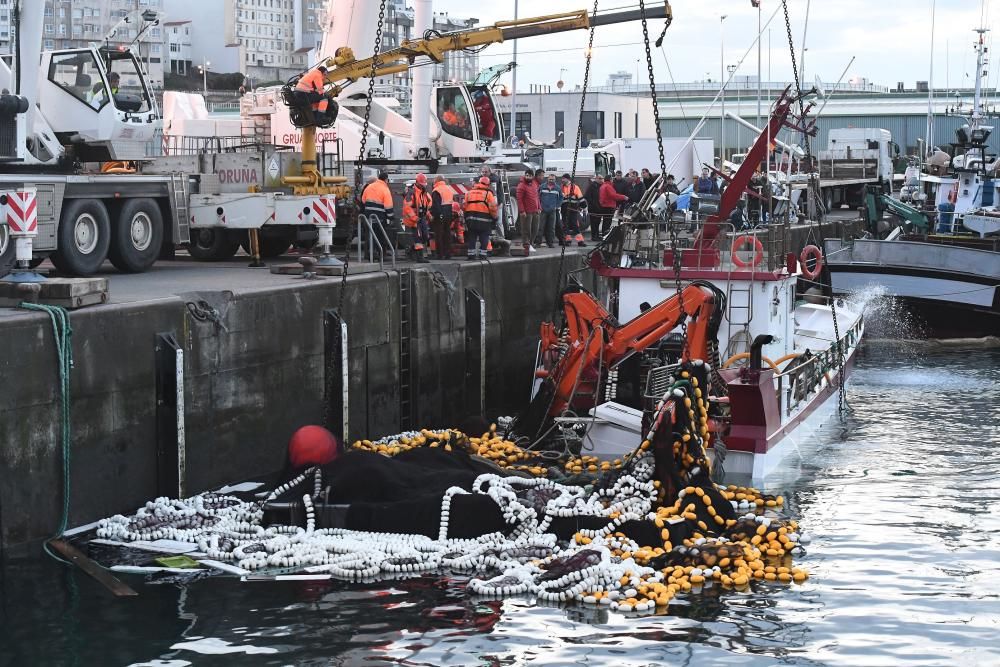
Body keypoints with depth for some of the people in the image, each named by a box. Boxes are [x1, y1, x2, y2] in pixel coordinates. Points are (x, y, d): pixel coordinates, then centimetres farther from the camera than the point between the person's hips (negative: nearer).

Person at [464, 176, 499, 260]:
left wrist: (466, 217, 18)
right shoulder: (488, 193, -3)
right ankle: (482, 255, 0)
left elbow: (464, 207, 8)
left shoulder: (469, 192, 10)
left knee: (471, 238, 11)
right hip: (484, 221, -4)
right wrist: (494, 218, 3)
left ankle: (471, 255, 10)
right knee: (484, 239, 3)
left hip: (471, 220, 4)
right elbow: (493, 208, -8)